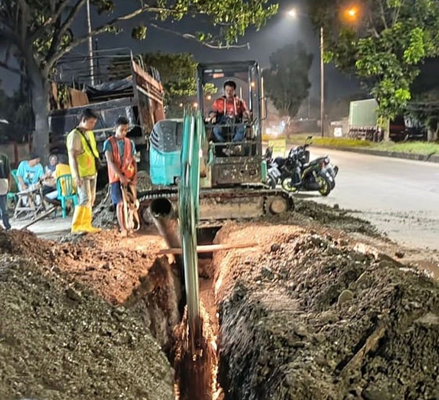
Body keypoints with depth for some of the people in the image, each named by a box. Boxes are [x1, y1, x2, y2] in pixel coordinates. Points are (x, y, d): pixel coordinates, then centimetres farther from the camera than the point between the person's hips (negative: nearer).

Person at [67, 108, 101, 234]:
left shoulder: (89, 133, 12)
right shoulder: (74, 135, -14)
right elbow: (72, 157, -19)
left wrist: (95, 169, 20)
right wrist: (76, 176, -25)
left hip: (92, 172, 8)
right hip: (82, 174, -8)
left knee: (91, 199, 9)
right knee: (85, 199, -14)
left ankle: (86, 225, 16)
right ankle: (76, 227, -8)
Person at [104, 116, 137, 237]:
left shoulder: (130, 143, 7)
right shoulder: (109, 143, -4)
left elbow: (133, 161, 8)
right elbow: (110, 162, -11)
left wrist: (135, 177, -4)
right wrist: (121, 177, -18)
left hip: (129, 177, 3)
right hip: (116, 177, -3)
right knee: (120, 203, -7)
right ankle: (123, 228, -3)